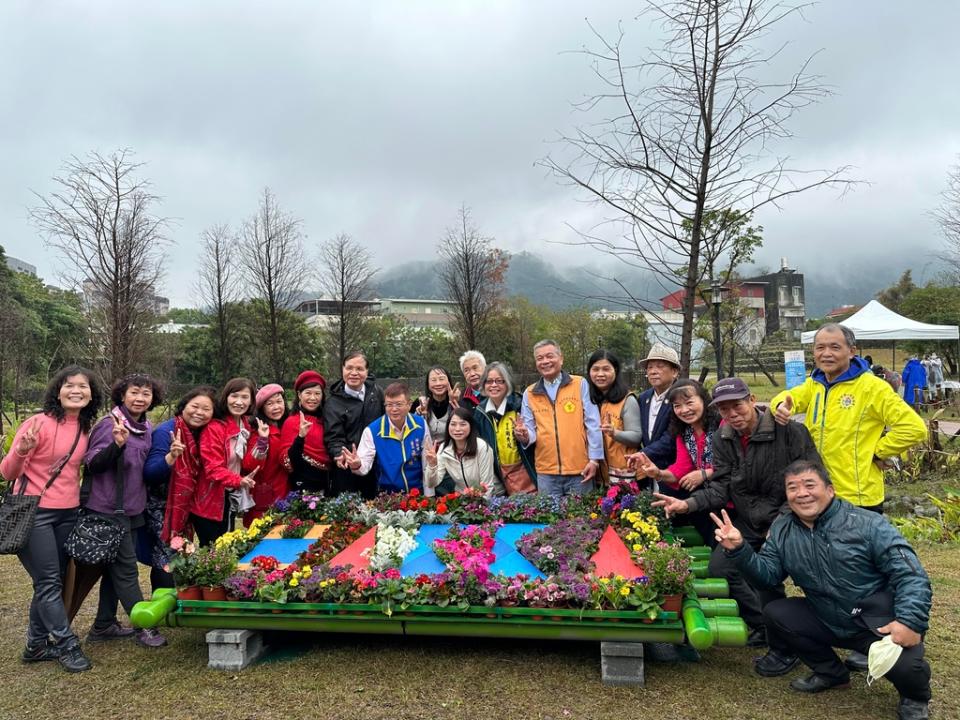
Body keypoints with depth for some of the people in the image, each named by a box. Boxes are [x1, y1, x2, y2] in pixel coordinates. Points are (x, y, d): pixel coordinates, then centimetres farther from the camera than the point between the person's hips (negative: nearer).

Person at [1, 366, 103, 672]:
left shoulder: (85, 429, 5)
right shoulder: (39, 423, -14)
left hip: (68, 513, 6)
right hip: (34, 513, -6)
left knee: (51, 582, 13)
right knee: (49, 581, 0)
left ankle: (37, 644, 26)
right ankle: (66, 643, 12)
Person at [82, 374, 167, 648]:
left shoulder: (149, 429, 7)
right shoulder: (109, 424, -14)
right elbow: (92, 464, -17)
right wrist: (117, 444, -33)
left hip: (133, 507, 7)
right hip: (108, 508, -7)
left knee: (116, 567, 15)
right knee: (126, 568, -1)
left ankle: (103, 625, 27)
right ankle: (143, 626, 7)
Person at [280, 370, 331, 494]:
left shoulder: (324, 420, 6)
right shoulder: (292, 422, -9)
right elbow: (288, 462, -15)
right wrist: (300, 436, -27)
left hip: (327, 485, 5)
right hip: (305, 486, -5)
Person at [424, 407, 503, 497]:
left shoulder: (482, 447, -17)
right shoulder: (443, 448, -7)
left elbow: (487, 487, -14)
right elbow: (431, 484, -11)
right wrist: (432, 464, -25)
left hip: (491, 497, -3)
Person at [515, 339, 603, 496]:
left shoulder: (580, 384, 1)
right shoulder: (529, 393, 8)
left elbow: (593, 424, -2)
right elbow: (531, 430, 10)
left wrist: (594, 459, -7)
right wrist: (525, 436, -13)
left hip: (580, 469, -2)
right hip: (546, 473, 2)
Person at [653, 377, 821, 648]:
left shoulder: (789, 431, -16)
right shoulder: (723, 439, 1)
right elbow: (722, 487, -3)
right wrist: (688, 504, -21)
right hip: (749, 523, 6)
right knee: (718, 567, -5)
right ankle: (764, 628, 17)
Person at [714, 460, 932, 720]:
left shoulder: (868, 524, -13)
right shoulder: (782, 530, 1)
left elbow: (910, 574, -15)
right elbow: (768, 573, -1)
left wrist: (910, 621, -29)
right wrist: (739, 550, -19)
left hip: (882, 622, -5)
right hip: (828, 622, 5)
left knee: (904, 664, -30)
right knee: (775, 613, -10)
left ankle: (915, 699, 11)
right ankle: (831, 672, 14)